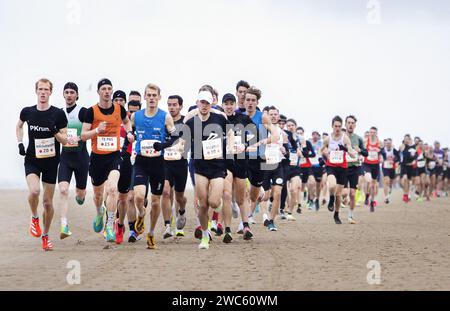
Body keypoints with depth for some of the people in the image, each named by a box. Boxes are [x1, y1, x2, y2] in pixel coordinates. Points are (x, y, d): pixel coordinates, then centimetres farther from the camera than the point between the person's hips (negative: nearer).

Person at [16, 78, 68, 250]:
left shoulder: (58, 114, -7)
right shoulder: (27, 112, -1)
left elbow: (65, 141, -5)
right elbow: (19, 126, 22)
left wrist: (55, 132, -24)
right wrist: (20, 144, 9)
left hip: (51, 161, 0)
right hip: (32, 160, 0)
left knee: (48, 202, 6)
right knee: (34, 191, -26)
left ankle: (45, 236, 25)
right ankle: (35, 218, 4)